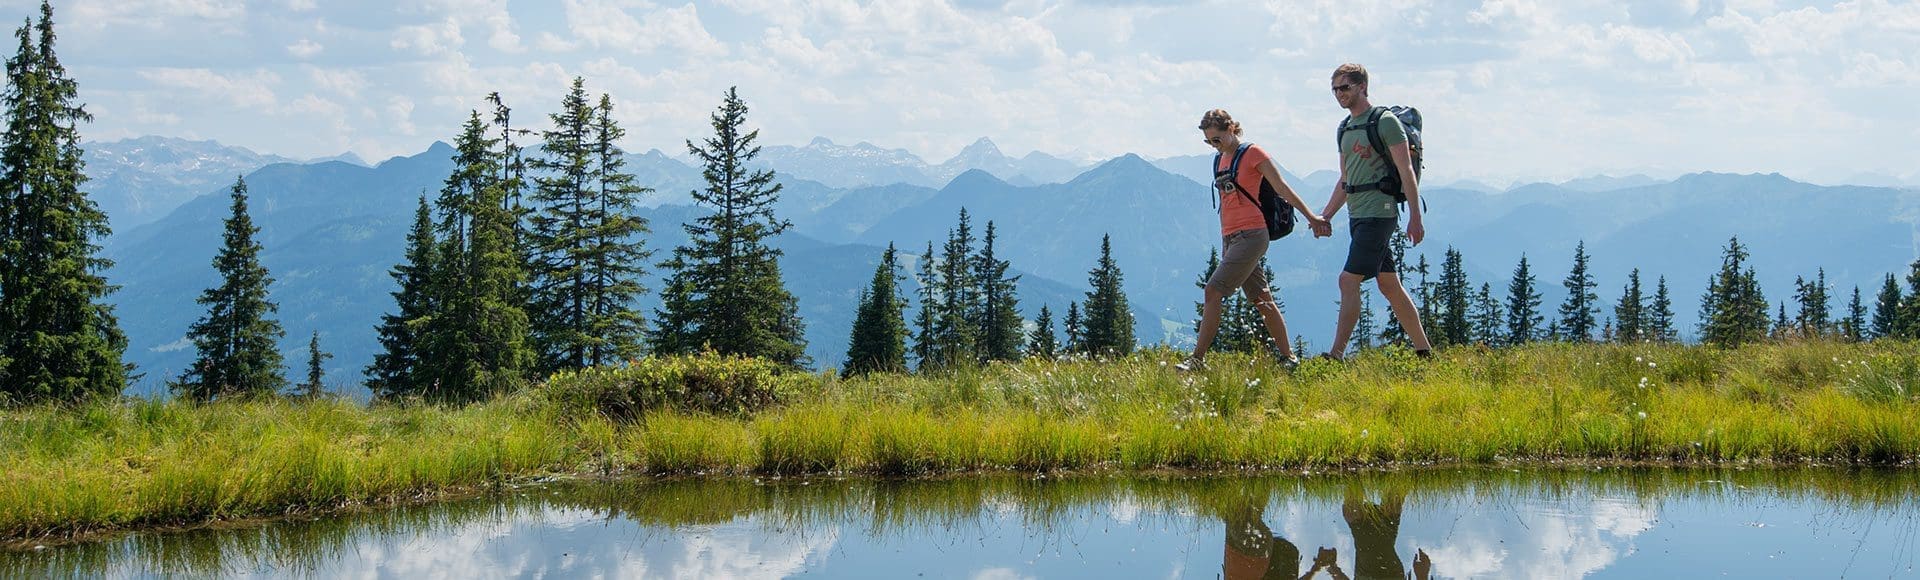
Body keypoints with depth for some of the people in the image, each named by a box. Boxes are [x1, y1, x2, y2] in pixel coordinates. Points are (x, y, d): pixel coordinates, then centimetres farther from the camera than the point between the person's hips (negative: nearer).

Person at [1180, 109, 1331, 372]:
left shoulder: (1252, 153, -5)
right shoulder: (1220, 160, 17)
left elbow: (1282, 188, -5)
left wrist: (1311, 217, -6)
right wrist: (1224, 245, 21)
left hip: (1250, 235, -8)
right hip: (1230, 239, 8)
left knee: (1213, 291, -16)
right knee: (1262, 299, 10)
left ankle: (1197, 358, -17)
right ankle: (1288, 356, 15)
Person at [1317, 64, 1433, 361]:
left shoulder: (1385, 122, -8)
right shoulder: (1345, 129, 17)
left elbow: (1406, 172, -11)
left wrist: (1415, 218, -15)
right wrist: (1325, 216, 17)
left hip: (1378, 212, -9)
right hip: (1357, 214, 9)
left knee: (1349, 280, -15)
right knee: (1389, 285, 11)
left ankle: (1336, 355, -16)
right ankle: (1423, 350, 18)